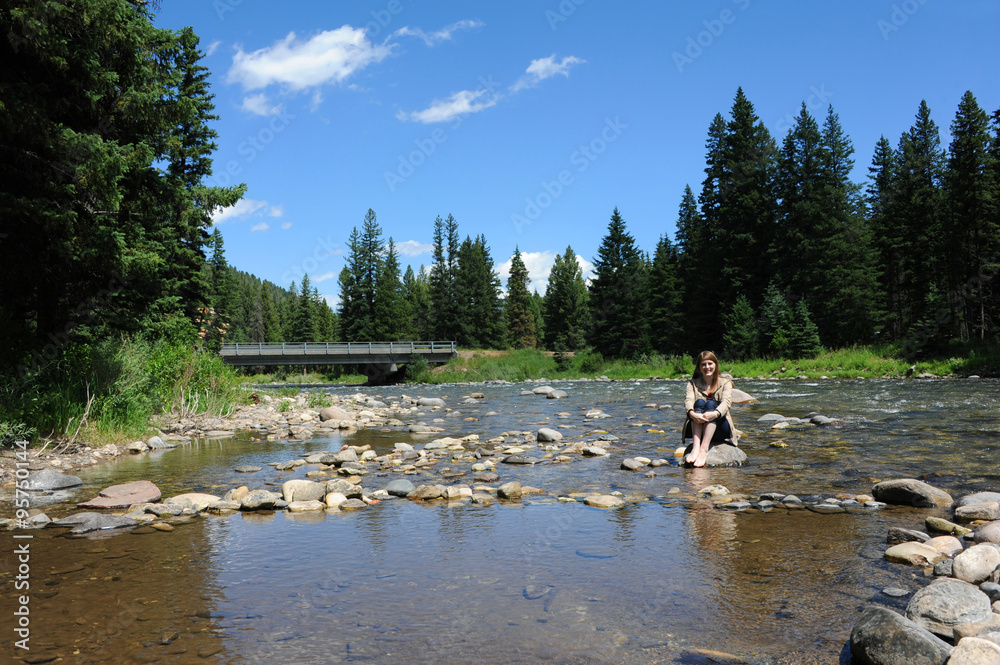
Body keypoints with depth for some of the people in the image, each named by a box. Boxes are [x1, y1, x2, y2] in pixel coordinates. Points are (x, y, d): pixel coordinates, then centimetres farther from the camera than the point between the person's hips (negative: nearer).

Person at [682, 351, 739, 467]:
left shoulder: (725, 383, 9)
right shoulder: (693, 383, 12)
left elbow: (726, 402, -11)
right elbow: (688, 400, -9)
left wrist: (715, 413, -34)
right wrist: (692, 413, -33)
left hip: (719, 428, -1)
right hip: (697, 428, 1)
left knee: (711, 404, -26)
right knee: (699, 402, -25)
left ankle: (704, 449, -46)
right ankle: (695, 447, -45)